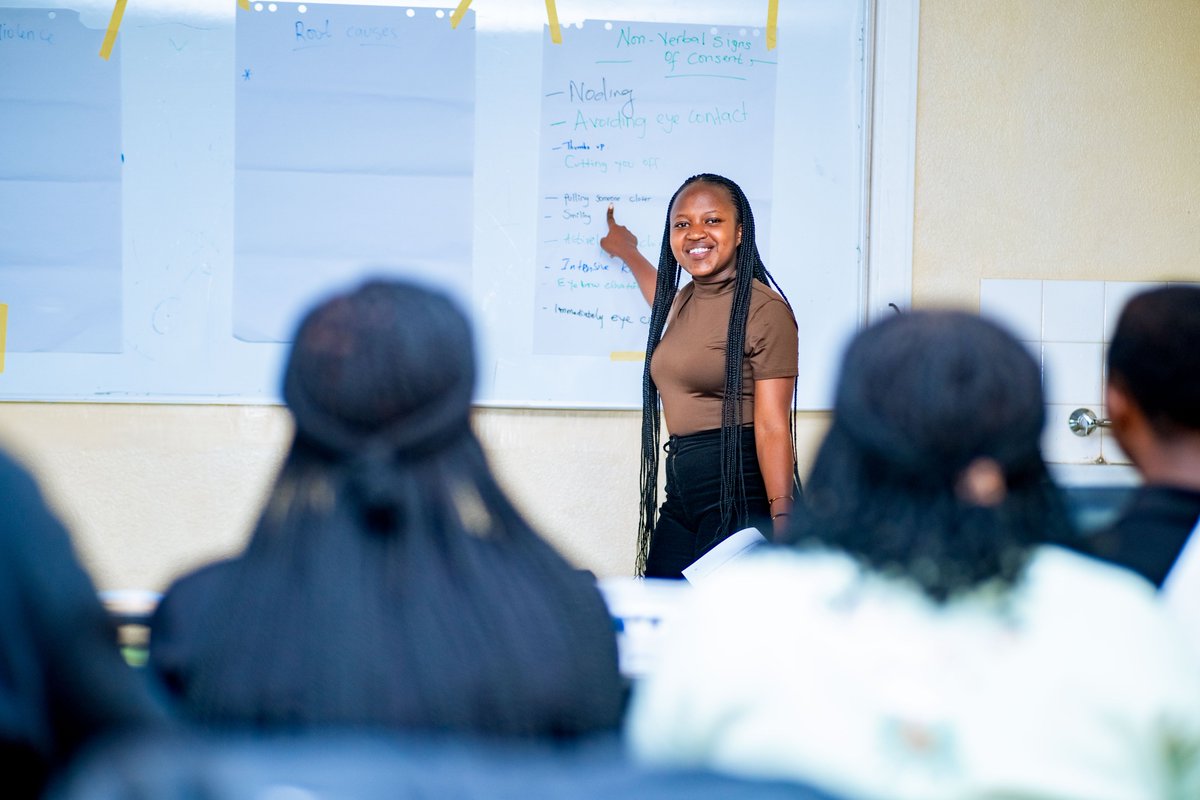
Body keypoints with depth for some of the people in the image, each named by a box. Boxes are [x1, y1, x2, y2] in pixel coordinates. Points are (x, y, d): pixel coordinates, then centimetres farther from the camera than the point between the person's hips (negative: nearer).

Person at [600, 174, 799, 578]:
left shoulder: (765, 309, -8)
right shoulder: (683, 301, 16)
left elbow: (772, 427, -14)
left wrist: (782, 523, -22)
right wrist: (628, 253, 60)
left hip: (742, 495, -8)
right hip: (682, 494, 8)